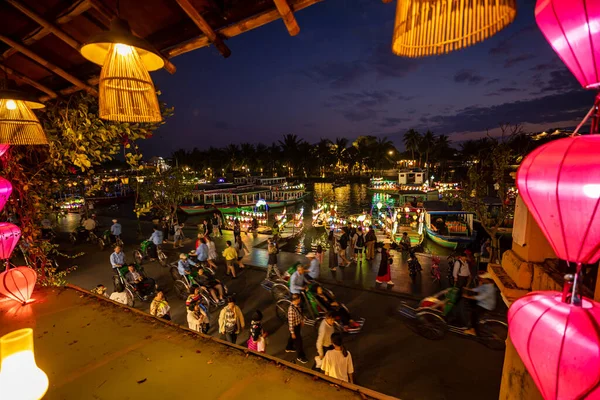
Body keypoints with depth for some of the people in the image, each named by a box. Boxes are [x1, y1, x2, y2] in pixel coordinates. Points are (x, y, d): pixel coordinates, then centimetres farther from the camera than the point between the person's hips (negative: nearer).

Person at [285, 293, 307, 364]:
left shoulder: (297, 305, -13)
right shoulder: (291, 309, -38)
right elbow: (290, 322, -29)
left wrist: (302, 320, 19)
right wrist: (292, 332, -20)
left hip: (298, 324, 8)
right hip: (294, 326, -8)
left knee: (292, 337, 31)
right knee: (298, 341, 11)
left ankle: (289, 348, 57)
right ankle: (300, 356, 34)